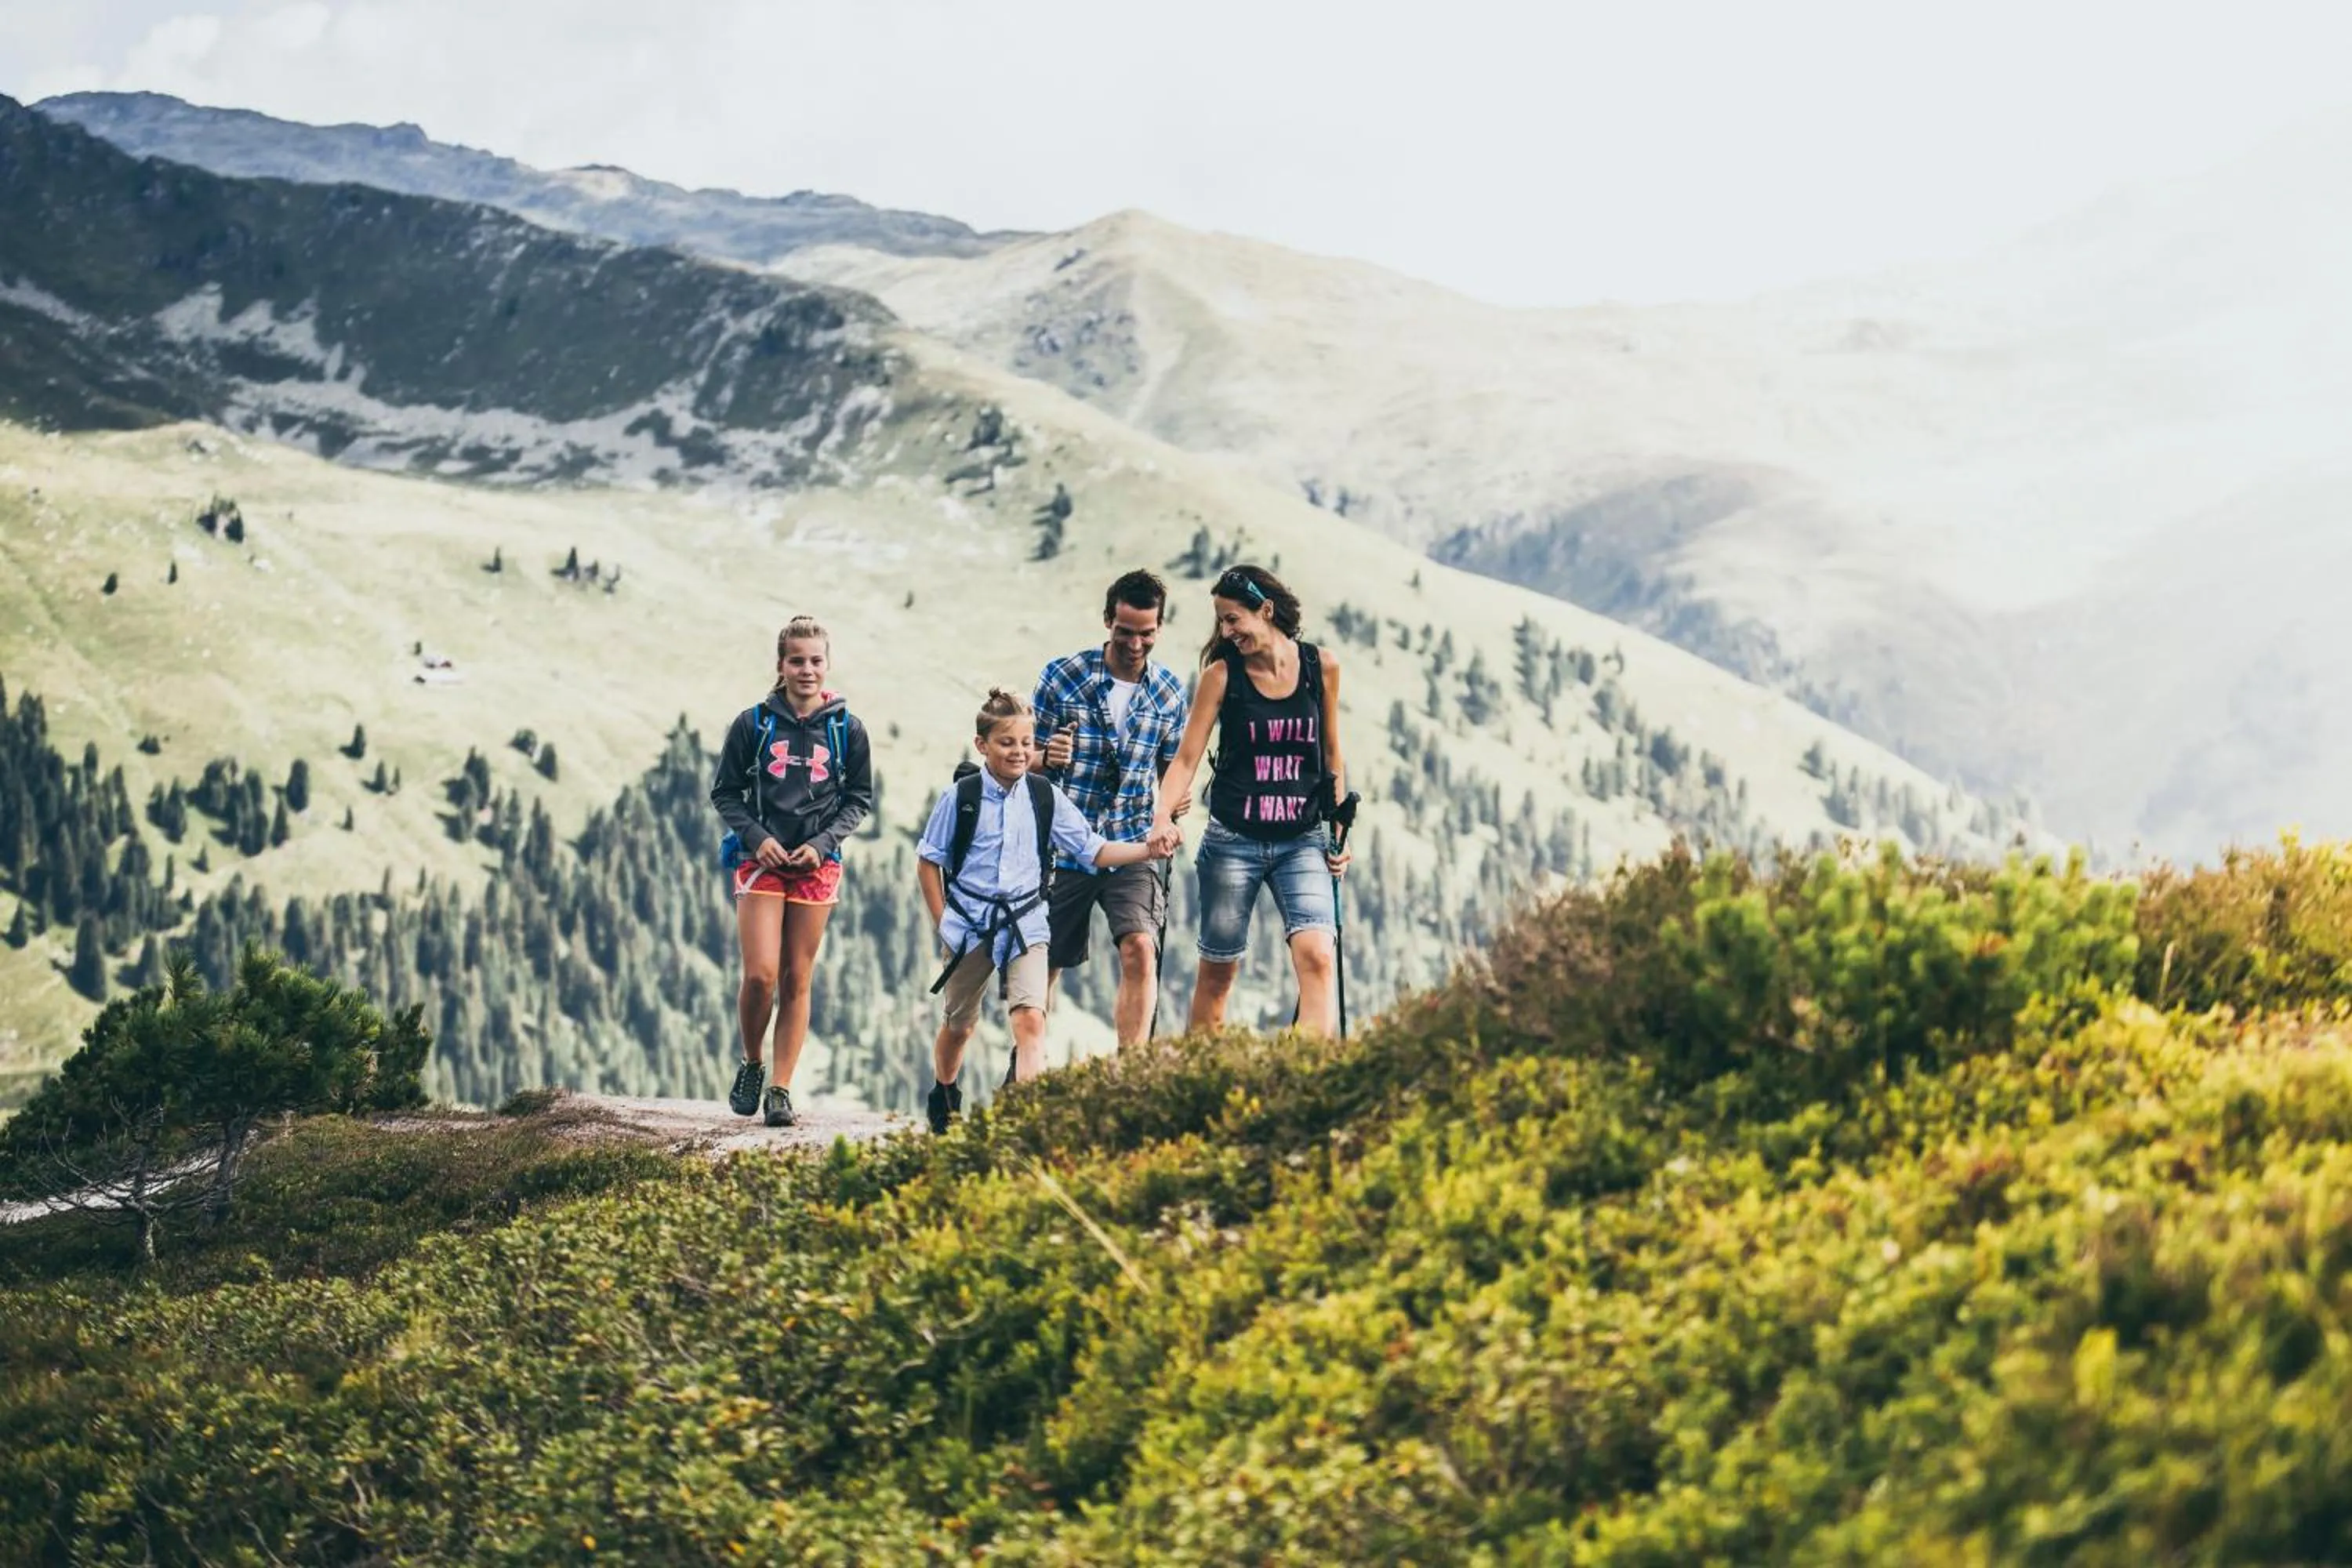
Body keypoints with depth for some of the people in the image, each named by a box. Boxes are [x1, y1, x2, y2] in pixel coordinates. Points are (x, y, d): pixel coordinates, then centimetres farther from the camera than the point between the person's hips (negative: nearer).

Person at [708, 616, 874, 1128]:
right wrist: (756, 837, -10)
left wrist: (822, 843, -6)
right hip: (762, 860, -1)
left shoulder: (847, 730, 3)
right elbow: (725, 793, 5)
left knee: (797, 981, 2)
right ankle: (751, 1066, 13)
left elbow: (859, 800, 9)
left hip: (817, 864, 1)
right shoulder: (753, 724, -1)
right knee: (760, 974, -12)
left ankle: (780, 1090, 7)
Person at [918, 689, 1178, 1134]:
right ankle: (943, 1099, 41)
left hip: (1025, 925, 1)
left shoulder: (1045, 797, 0)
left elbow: (1093, 850, 1)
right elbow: (929, 860, 3)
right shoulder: (961, 797, -6)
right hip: (969, 926, -1)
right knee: (959, 1025, 16)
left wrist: (1147, 850, -14)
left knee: (1030, 1018, -19)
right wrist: (942, 922, -2)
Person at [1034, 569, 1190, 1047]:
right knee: (1044, 966, 7)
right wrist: (1048, 757, -22)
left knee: (1140, 950, -20)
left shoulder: (1169, 692, 4)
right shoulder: (1062, 676, -4)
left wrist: (1176, 798, -8)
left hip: (1133, 847, 1)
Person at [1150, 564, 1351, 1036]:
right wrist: (1163, 817, -20)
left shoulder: (1322, 666, 2)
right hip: (1233, 841, 0)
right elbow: (1187, 758, -3)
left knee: (1316, 955, -19)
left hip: (1302, 842, 0)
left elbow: (1331, 754, 13)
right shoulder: (1221, 675, -2)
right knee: (1217, 971, 5)